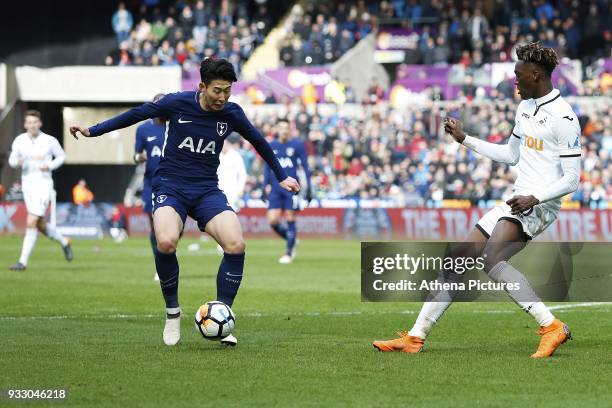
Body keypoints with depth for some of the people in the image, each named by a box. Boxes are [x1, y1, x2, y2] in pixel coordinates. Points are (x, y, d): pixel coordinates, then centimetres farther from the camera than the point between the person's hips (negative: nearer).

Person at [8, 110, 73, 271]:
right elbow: (12, 161, 11)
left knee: (31, 223, -16)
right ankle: (64, 242, 41)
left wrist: (50, 166, -11)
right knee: (40, 226, 12)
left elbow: (61, 156, 8)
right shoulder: (19, 140, 0)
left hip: (43, 184, -5)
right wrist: (17, 162, -14)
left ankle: (23, 261, -12)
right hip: (27, 184, 5)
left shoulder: (50, 141, -7)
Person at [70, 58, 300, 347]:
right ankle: (172, 313, -8)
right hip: (170, 187, -2)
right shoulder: (177, 103, -8)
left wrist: (282, 176, 29)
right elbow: (136, 115, 5)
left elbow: (258, 141, 18)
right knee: (166, 242, -32)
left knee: (236, 246, -22)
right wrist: (93, 131, 6)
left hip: (207, 190, 2)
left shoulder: (232, 113, -1)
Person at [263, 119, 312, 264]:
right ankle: (291, 241, 19)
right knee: (272, 221, -6)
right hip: (275, 189, 3)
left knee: (290, 219, -4)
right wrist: (266, 186, 10)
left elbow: (305, 167, 3)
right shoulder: (271, 146, 10)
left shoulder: (297, 145, 0)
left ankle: (289, 253, 6)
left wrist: (308, 188, -2)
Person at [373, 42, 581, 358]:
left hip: (540, 205, -9)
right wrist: (465, 139, 26)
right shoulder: (525, 107, 16)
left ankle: (552, 327, -26)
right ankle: (415, 338, 11)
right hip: (516, 202, 9)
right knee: (457, 259, 5)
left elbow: (572, 179, -14)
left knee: (491, 259, -30)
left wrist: (534, 198, -26)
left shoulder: (562, 117, -12)